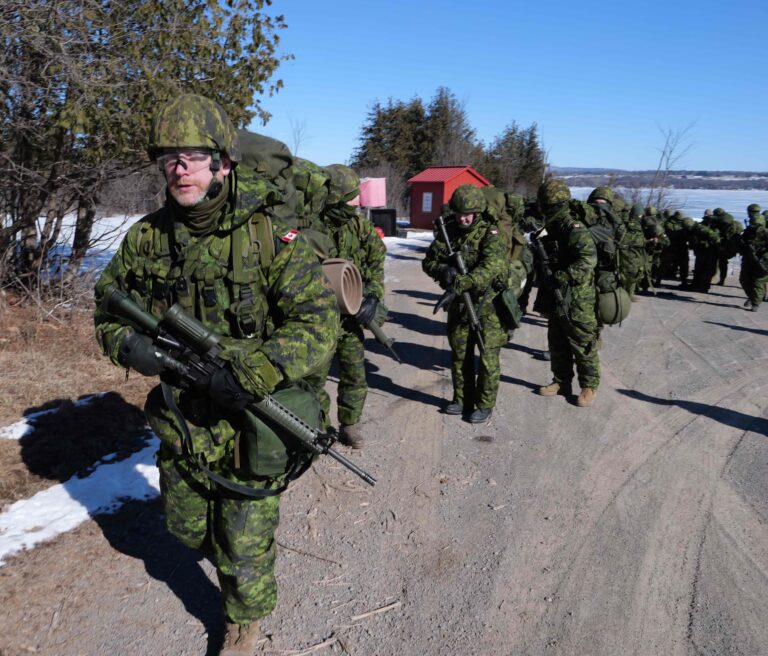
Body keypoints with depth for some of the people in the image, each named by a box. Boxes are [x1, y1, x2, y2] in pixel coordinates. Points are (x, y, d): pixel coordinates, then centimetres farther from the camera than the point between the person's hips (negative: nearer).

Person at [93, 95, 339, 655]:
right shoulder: (147, 237, -3)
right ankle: (230, 552, 58)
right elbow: (108, 310, 9)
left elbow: (319, 324, -22)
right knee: (186, 527, 24)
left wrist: (245, 376, -31)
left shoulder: (270, 235, -17)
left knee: (245, 545, 12)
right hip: (180, 418, 5)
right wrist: (132, 346, -14)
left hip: (250, 420, -4)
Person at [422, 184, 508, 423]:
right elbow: (429, 261, 0)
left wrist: (463, 282, -40)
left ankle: (485, 404, 14)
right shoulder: (447, 232, 1)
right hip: (459, 303, 5)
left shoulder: (490, 234, -14)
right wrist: (443, 270, -22)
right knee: (459, 354, 14)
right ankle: (462, 399, 28)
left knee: (488, 356, 1)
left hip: (487, 304, -5)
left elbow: (491, 267, -30)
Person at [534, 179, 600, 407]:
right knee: (557, 345, 16)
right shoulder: (551, 229, 11)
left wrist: (560, 277, -29)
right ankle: (562, 382, 29)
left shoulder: (574, 229, -18)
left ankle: (589, 387, 15)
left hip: (577, 302, -9)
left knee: (583, 347, 3)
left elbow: (588, 259, -29)